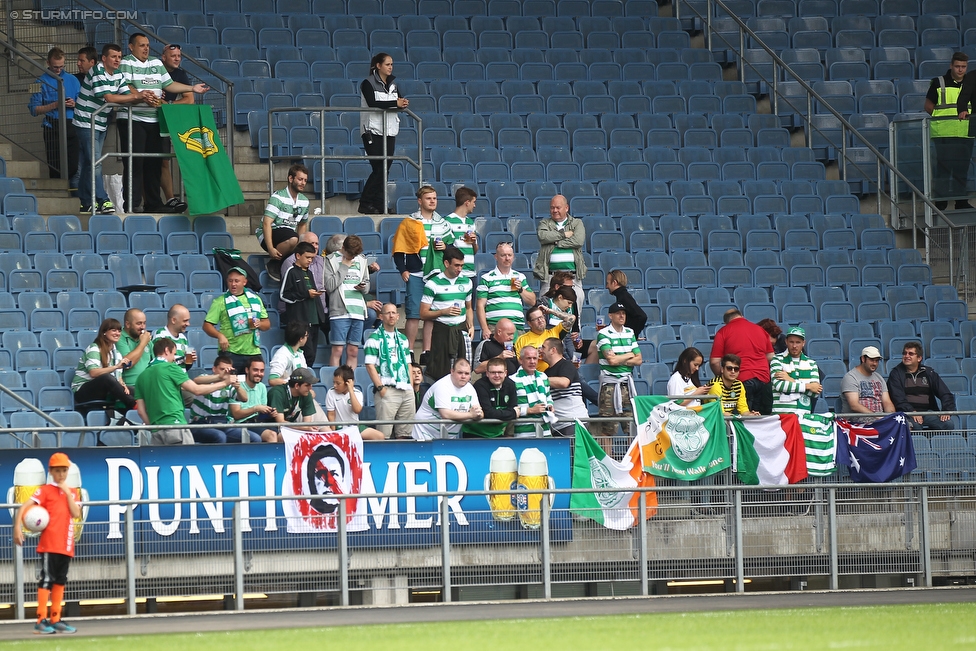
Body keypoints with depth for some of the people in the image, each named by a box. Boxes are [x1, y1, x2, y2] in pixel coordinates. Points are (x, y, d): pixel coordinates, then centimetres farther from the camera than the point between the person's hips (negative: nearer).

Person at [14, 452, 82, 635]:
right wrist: (18, 527, -24)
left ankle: (55, 620, 16)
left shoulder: (71, 492, 15)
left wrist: (67, 493, -5)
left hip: (66, 545, 6)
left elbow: (76, 514, 0)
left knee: (60, 580, 10)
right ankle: (41, 620, -11)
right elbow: (25, 506, -12)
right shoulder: (45, 490, -1)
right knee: (47, 579, -10)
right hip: (49, 544, -6)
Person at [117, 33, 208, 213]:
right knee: (134, 163, -9)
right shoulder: (125, 64, -1)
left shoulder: (157, 64, 20)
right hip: (131, 119, -7)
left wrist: (192, 88, 12)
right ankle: (132, 203, -8)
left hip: (153, 120, 7)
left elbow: (169, 85, 20)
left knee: (154, 163, 8)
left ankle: (153, 203, 14)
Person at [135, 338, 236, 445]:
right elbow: (196, 390, 0)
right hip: (175, 424, -6)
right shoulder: (170, 368, 0)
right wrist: (224, 383, 9)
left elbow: (141, 411, 13)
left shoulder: (142, 376, 17)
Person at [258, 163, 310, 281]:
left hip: (288, 235, 7)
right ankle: (274, 264, -16)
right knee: (293, 239, -38)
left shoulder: (304, 201, 11)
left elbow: (303, 225, 25)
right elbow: (266, 223, -22)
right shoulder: (278, 198, -14)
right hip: (270, 236, -7)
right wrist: (271, 248, -31)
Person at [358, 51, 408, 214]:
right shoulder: (368, 83, -7)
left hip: (389, 131, 6)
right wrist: (395, 103, -25)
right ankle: (365, 204, -4)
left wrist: (403, 103, -12)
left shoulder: (392, 84, 13)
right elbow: (372, 103, -20)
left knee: (385, 169, 3)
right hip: (373, 130, -6)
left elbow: (399, 102, 11)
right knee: (378, 169, -10)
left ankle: (380, 205, 7)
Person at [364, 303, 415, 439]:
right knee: (384, 433, -11)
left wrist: (411, 387, 11)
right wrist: (380, 388, -13)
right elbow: (370, 365, -6)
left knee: (404, 433, 5)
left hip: (406, 391, 6)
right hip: (388, 391, -6)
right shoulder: (375, 338, 0)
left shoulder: (403, 339, 20)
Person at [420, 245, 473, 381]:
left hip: (461, 329, 4)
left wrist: (471, 325, 8)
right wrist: (444, 312, -16)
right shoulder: (433, 284, -3)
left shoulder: (466, 282, 12)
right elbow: (423, 314, -3)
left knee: (466, 370, -4)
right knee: (442, 372, -6)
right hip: (442, 330, -4)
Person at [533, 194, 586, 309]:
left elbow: (578, 241, -5)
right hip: (551, 274, 0)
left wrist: (556, 242, -4)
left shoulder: (577, 223, 13)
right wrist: (563, 234, -4)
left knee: (577, 299, -8)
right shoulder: (545, 224, 15)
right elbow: (542, 236, -7)